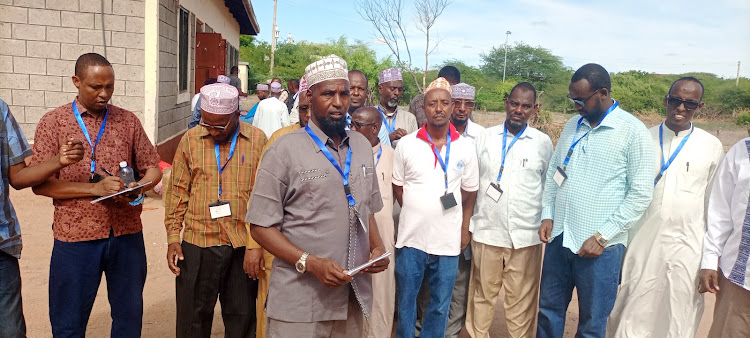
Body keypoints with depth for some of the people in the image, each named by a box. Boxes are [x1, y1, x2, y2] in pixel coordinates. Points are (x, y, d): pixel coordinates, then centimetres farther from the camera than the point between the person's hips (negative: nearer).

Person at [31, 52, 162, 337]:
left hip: (127, 234, 2)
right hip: (76, 238, -2)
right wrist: (95, 188, -18)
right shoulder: (53, 122, 0)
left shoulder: (128, 121, 7)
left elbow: (153, 169, 11)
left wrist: (136, 188, -11)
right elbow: (39, 183, -6)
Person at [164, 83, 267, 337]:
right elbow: (177, 191, 7)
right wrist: (173, 238, 2)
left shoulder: (257, 140, -1)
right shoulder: (191, 139, 4)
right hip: (197, 244, 1)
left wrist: (256, 244, -7)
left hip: (243, 246, -1)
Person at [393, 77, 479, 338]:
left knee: (440, 305, 13)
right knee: (406, 301, 13)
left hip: (449, 241, 1)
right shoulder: (406, 144, -3)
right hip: (411, 238, 0)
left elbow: (470, 191, 8)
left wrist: (465, 228, 5)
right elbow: (398, 186, 7)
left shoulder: (465, 148, 0)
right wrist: (416, 214, 2)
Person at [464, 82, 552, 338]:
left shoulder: (543, 142, 3)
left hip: (526, 235, 0)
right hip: (486, 230, 1)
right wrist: (467, 225, 4)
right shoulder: (484, 137, 5)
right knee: (482, 293, 10)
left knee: (522, 299, 5)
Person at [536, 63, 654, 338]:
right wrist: (547, 215, 4)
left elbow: (641, 194, -10)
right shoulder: (573, 125, 8)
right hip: (559, 238, 5)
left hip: (600, 246, -5)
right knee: (548, 310, 16)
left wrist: (603, 236, -14)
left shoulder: (633, 132, -9)